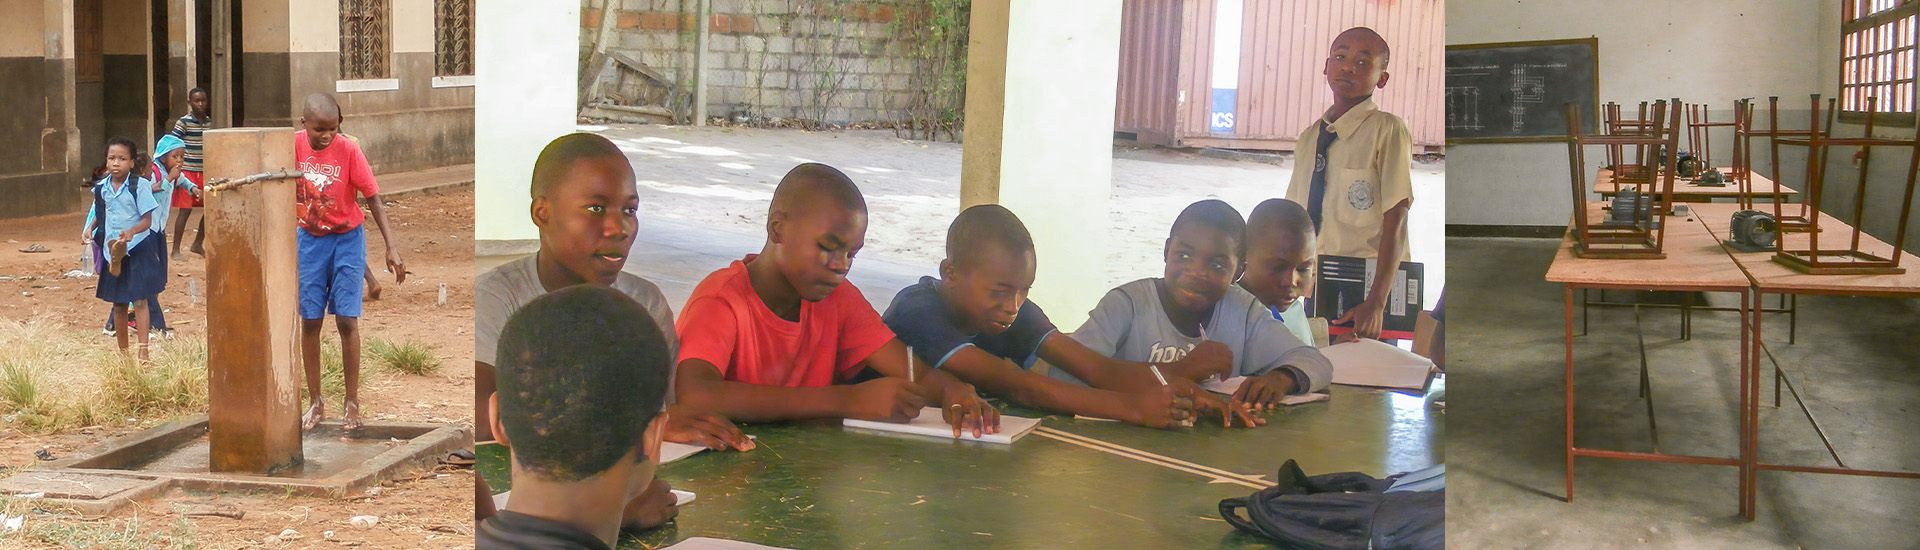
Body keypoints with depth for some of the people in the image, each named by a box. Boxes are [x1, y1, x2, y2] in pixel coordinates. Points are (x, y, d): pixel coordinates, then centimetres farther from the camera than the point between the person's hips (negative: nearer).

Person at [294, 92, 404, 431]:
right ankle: (315, 402, 14)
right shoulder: (294, 145, -11)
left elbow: (373, 199, -14)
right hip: (309, 240, 2)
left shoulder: (348, 151, -17)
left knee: (346, 320, -4)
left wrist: (392, 247, -20)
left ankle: (352, 403, 6)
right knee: (309, 321, 4)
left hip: (347, 240, -2)